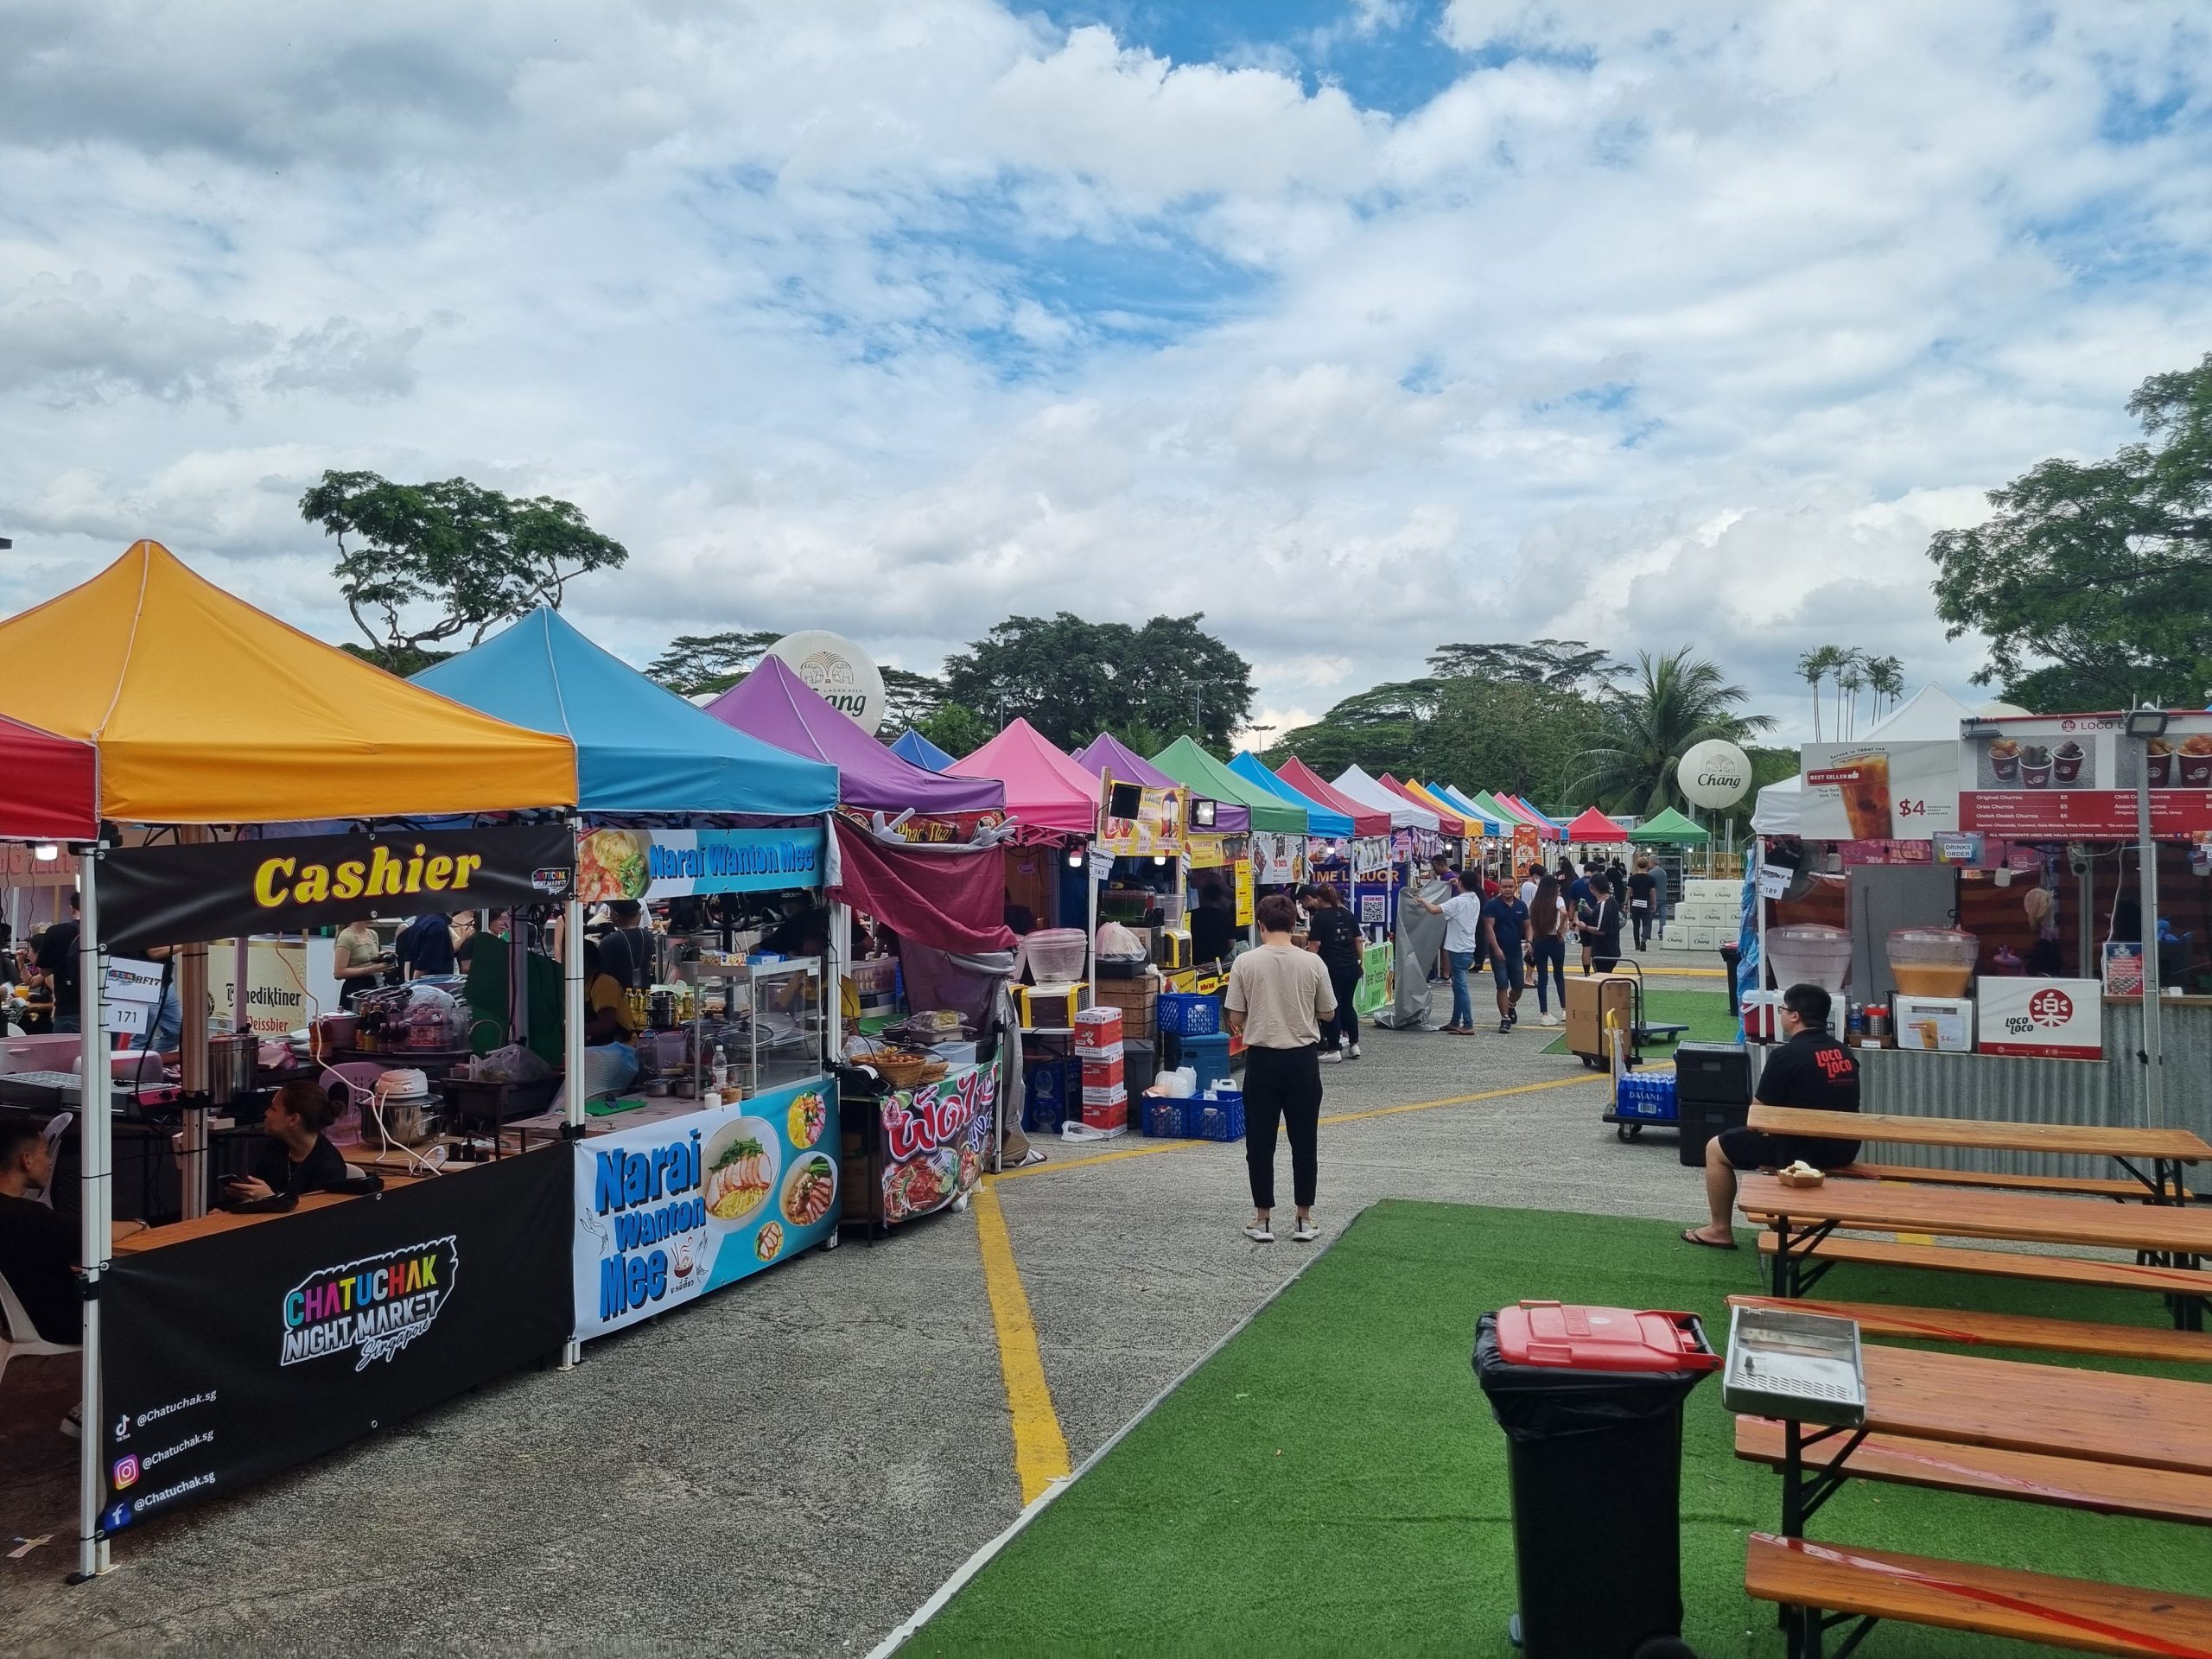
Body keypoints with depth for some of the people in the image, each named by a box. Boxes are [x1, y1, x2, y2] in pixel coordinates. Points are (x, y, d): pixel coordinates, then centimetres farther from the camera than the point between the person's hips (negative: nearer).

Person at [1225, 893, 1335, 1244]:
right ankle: (1304, 1219, 16)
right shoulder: (1312, 963, -6)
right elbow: (1327, 1012, 5)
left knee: (1260, 1142, 8)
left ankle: (1262, 1219, 13)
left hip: (1262, 1058, -1)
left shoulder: (1246, 963, -8)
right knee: (1304, 1142, 10)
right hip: (1303, 1058, 1)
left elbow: (1235, 1019, -4)